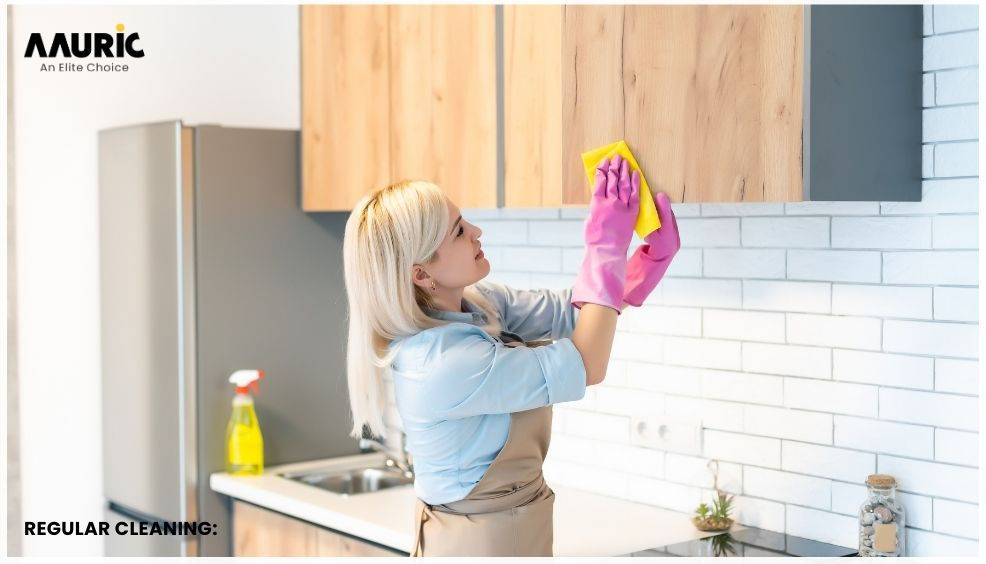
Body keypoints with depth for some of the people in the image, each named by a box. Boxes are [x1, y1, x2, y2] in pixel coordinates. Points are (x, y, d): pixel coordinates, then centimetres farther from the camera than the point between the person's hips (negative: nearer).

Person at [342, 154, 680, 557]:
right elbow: (585, 368, -24)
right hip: (482, 542, -8)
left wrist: (656, 251, -13)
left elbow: (575, 312, 1)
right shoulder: (440, 365, -30)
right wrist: (605, 248, -21)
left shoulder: (475, 305, -6)